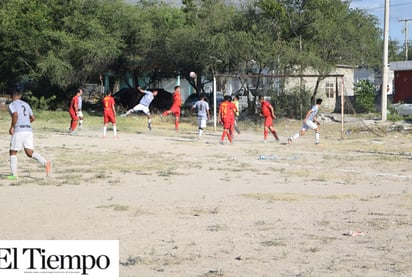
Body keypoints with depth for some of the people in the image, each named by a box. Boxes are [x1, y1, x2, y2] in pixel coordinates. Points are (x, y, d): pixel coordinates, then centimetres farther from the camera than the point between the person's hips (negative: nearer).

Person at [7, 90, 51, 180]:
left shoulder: (12, 105, 0)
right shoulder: (26, 104, 20)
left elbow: (15, 115, -18)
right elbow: (33, 118, 22)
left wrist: (12, 127, -9)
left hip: (19, 130, -6)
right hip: (29, 130, 6)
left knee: (13, 152, 8)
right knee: (29, 152, 4)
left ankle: (14, 174, 5)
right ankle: (45, 163, -19)